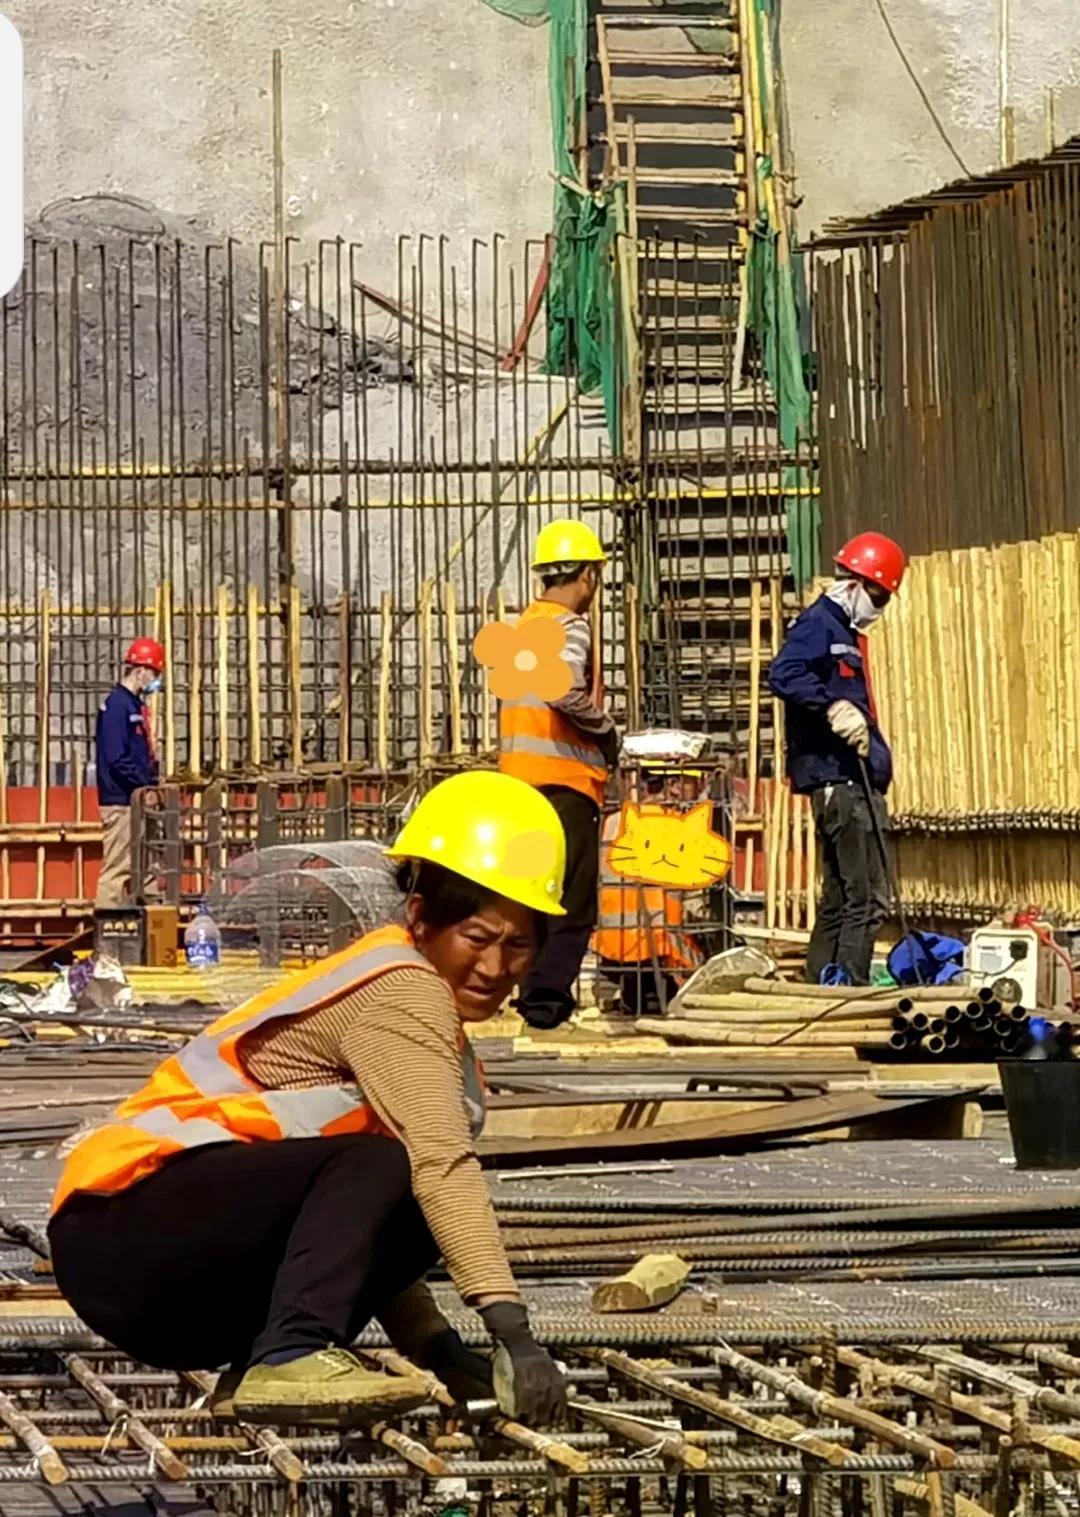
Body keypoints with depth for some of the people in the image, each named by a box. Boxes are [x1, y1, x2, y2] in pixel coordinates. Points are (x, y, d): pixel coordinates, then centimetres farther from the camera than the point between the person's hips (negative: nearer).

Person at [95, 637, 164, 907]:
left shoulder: (136, 705, 17)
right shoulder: (116, 705, -12)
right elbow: (117, 759, -19)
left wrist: (153, 782, 7)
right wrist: (147, 785, -16)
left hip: (138, 802, 10)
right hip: (120, 801, -10)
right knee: (116, 869, -9)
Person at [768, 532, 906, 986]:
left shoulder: (845, 633, 22)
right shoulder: (818, 624, -8)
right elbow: (783, 676, -25)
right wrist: (834, 707, -34)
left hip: (854, 782, 10)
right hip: (837, 781, -10)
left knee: (839, 899, 12)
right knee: (867, 899, -13)